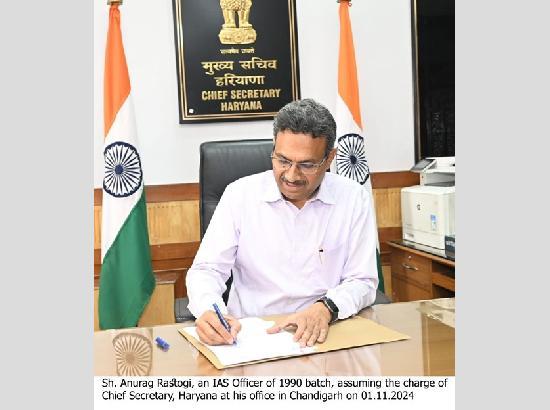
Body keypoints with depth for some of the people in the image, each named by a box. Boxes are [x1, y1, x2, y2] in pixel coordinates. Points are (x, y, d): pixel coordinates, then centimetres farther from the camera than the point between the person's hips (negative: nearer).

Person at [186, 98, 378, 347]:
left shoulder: (354, 199, -2)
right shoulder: (239, 194, -2)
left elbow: (362, 281, 0)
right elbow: (207, 270, -2)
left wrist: (326, 308, -21)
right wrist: (209, 311, -24)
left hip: (322, 336, 2)